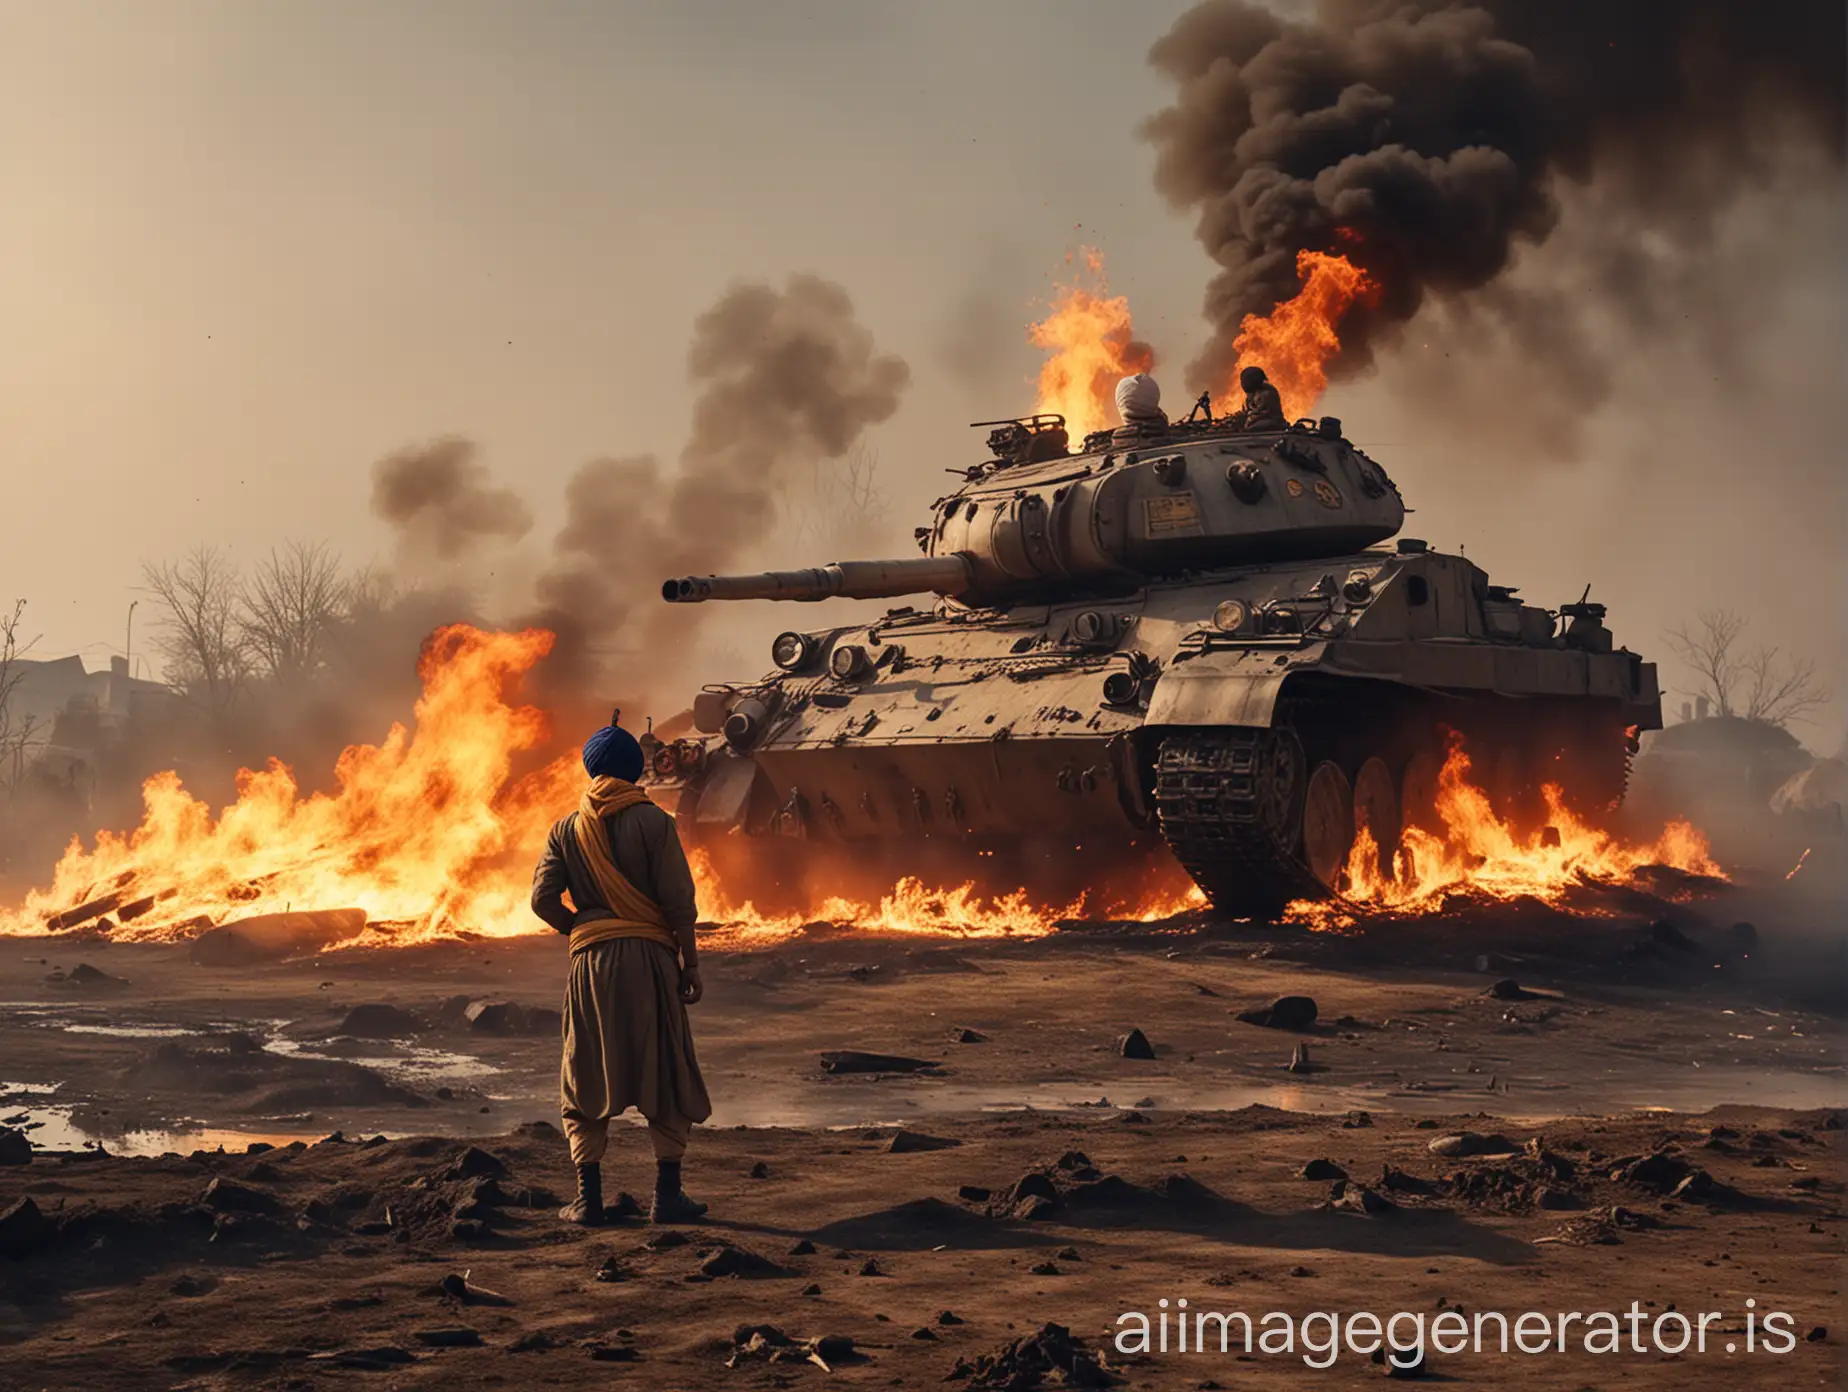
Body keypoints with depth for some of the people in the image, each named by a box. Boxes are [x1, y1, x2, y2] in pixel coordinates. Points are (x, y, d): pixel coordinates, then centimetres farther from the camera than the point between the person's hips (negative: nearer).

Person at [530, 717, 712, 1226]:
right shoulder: (653, 822, -4)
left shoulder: (567, 829, 5)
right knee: (666, 1076, 7)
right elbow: (678, 900, -7)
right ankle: (667, 1194, 4)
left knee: (587, 1081, 10)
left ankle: (588, 1198, 6)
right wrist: (691, 964, -1)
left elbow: (543, 898, -1)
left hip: (590, 961, 2)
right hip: (648, 955, -2)